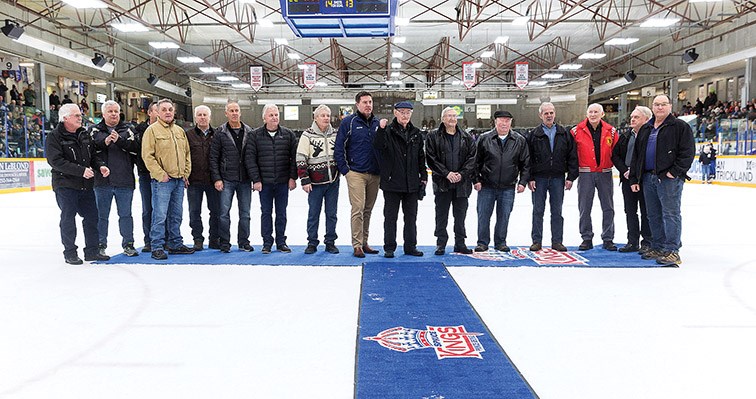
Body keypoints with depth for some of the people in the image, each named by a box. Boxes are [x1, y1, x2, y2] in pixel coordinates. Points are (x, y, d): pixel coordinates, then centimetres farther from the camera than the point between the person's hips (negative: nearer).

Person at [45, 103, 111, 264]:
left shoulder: (84, 135, 12)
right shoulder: (54, 137, -9)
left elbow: (93, 154, 18)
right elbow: (56, 161, -18)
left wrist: (100, 165, -3)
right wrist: (81, 170, -24)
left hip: (86, 185, 6)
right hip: (65, 185, -6)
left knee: (91, 216, 9)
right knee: (68, 218, 4)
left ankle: (92, 251, 20)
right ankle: (70, 253, 16)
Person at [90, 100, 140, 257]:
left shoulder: (127, 129, 9)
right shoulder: (95, 130, 8)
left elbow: (135, 148, -6)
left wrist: (120, 140, -20)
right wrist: (104, 142, -21)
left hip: (124, 181, 0)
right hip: (102, 181, 0)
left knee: (126, 214, 8)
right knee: (102, 216, 8)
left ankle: (128, 244, 18)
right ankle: (100, 245, 18)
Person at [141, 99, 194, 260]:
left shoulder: (180, 131, 15)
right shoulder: (152, 130, -4)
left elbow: (187, 153, 20)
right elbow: (147, 156, -10)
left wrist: (186, 173, 10)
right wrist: (160, 174, -15)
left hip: (179, 180, 6)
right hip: (162, 180, -6)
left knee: (176, 215, 13)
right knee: (160, 216, -5)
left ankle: (175, 244, 22)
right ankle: (157, 247, 2)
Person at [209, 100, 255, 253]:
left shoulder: (249, 132, 6)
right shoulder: (220, 132, -1)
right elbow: (213, 157, -1)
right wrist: (216, 178, -8)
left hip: (245, 180, 2)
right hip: (226, 180, -2)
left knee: (245, 213, 8)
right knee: (224, 212, 0)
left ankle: (243, 242, 20)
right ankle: (224, 243, 12)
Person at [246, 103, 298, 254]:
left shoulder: (288, 135, 3)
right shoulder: (256, 135, 0)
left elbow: (294, 157, 3)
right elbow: (250, 159, -2)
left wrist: (293, 177, -3)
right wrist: (256, 179, -7)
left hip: (283, 182, 1)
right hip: (264, 182, -1)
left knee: (281, 213, 8)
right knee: (266, 213, 6)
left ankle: (281, 242, 18)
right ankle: (267, 243, 15)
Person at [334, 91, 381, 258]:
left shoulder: (377, 123, 11)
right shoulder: (349, 122, -3)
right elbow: (339, 148, -4)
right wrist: (345, 170, -7)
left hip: (374, 174, 5)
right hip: (356, 173, -5)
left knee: (368, 210, 10)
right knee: (358, 209, -8)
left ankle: (364, 243, 20)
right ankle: (357, 245, -1)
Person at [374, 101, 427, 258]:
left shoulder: (416, 133, 10)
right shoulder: (388, 131, -4)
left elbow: (421, 157, 15)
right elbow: (378, 146, -22)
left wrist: (423, 176, 11)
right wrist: (381, 129, -35)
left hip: (412, 183, 4)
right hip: (392, 181, -4)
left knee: (411, 216, 12)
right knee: (390, 216, 4)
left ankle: (410, 246, 22)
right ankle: (389, 248, 13)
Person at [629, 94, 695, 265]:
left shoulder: (680, 126, 0)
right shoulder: (645, 129, 19)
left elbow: (687, 151, -9)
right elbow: (636, 154, 18)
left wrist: (675, 171, -17)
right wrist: (634, 178, 13)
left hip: (669, 178, -7)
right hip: (648, 178, 7)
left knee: (671, 214, -6)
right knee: (654, 216, 11)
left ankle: (671, 251, -4)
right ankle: (657, 248, 21)